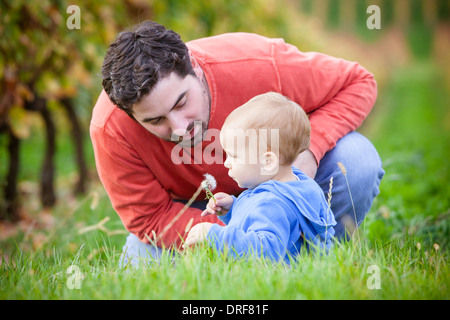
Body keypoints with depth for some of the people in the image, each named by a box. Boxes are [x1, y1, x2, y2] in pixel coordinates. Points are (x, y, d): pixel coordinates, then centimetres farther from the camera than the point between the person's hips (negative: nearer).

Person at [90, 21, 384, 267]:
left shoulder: (257, 65, -36)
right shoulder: (110, 128, -34)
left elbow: (359, 83, -21)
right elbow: (150, 217, -23)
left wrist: (308, 149, -39)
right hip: (192, 207, 1)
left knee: (357, 161, -27)